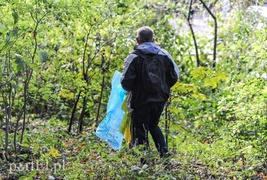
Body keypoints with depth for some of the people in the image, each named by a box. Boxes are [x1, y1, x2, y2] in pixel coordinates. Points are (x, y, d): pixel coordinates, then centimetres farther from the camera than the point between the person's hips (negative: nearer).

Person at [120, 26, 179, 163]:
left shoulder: (134, 57, -13)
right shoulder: (164, 55, 2)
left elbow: (126, 82, -16)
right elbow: (174, 76, 7)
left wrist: (130, 89, 8)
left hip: (141, 100, -5)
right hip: (160, 99, 5)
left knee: (140, 132, 4)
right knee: (153, 126, 26)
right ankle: (164, 153, 16)